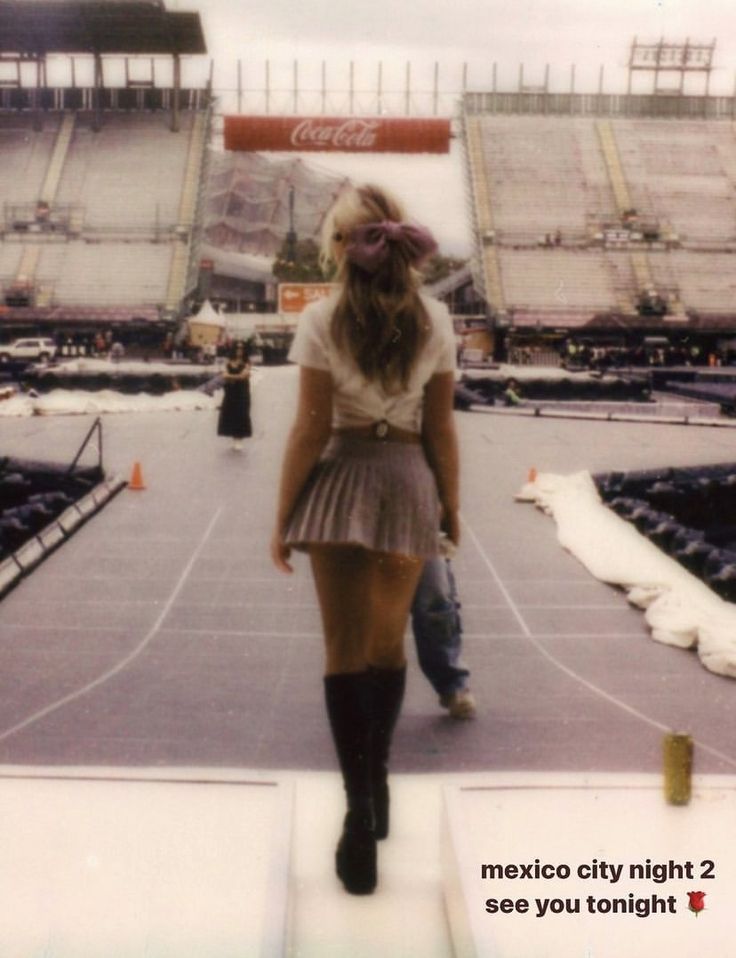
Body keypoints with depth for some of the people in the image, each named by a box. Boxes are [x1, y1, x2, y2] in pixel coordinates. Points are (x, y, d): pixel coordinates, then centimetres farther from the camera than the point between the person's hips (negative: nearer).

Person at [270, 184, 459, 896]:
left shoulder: (321, 321, -9)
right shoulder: (434, 321, 0)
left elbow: (310, 431, -9)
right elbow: (440, 429, 2)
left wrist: (283, 517, -1)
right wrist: (450, 505, 13)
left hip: (339, 483, -2)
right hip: (408, 484, 3)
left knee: (345, 649, 5)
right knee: (388, 643, 18)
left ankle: (361, 811, 4)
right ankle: (377, 780, 32)